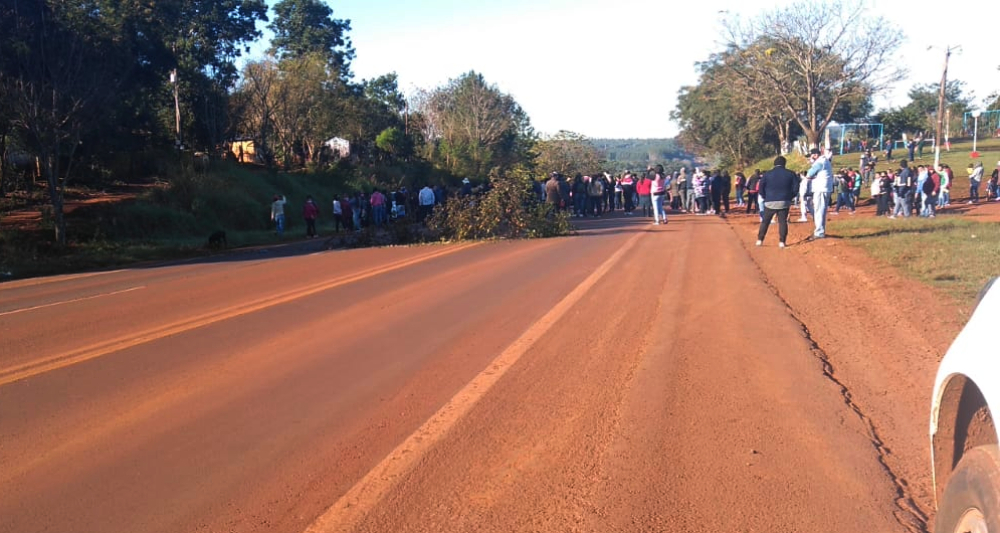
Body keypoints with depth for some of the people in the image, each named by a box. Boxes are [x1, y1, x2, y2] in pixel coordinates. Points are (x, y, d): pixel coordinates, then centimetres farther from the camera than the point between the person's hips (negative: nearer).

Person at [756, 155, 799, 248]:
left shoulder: (767, 174, -1)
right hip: (784, 202, 0)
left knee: (765, 222, 9)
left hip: (770, 202, 0)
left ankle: (760, 240, 7)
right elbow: (796, 188, -1)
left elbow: (761, 188, -1)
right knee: (783, 222, 4)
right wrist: (789, 197, 11)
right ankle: (782, 242, -2)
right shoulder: (790, 174, 1)